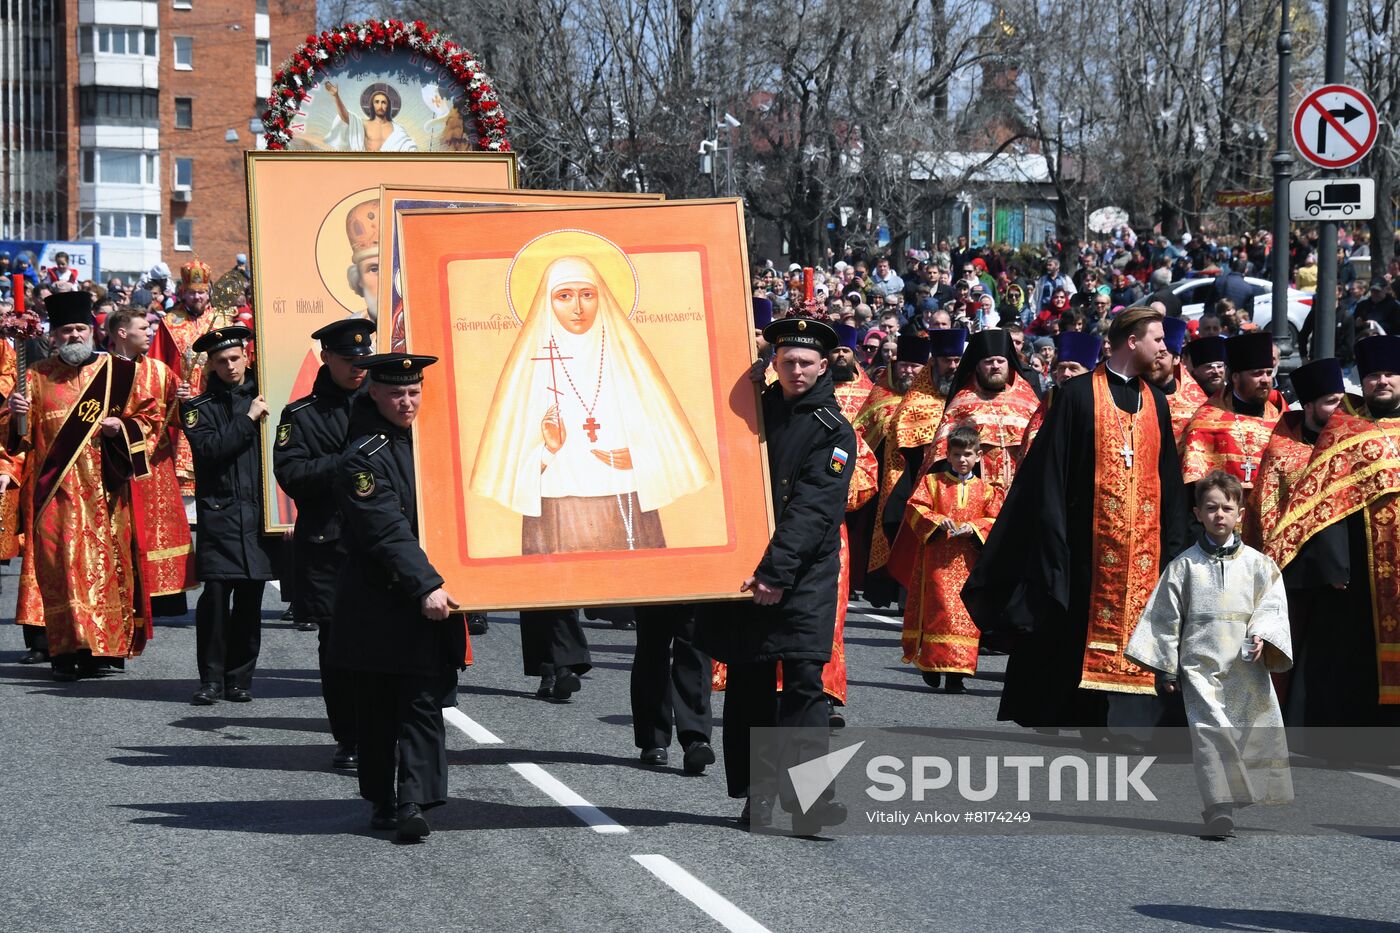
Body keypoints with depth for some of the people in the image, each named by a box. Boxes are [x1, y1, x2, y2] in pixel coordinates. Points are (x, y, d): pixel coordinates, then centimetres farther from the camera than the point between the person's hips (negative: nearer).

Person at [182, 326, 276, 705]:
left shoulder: (263, 397, 11)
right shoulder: (200, 408, 7)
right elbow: (210, 449, -10)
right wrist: (247, 419, -10)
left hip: (259, 513, 2)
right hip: (220, 513, -2)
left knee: (249, 599, 5)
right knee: (215, 594, -9)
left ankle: (239, 678, 13)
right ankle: (211, 679, -2)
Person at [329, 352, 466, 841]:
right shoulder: (363, 460, -12)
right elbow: (388, 534, -21)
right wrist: (426, 586, -28)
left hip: (431, 598, 6)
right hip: (381, 604, -6)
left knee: (424, 701, -2)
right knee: (378, 708, 4)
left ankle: (412, 802, -3)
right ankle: (382, 800, 13)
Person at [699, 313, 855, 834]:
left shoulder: (833, 431, -2)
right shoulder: (755, 410, 12)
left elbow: (811, 510, -12)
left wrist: (776, 572, -21)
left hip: (804, 576, -4)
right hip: (743, 567, 4)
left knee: (803, 679, -12)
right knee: (748, 683, 5)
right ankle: (756, 797, 12)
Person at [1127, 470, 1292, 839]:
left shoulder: (1258, 564, 9)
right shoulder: (1184, 566, 7)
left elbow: (1273, 607, 5)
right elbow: (1165, 616, 9)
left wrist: (1262, 635, -14)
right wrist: (1165, 667, 7)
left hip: (1246, 668, 2)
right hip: (1200, 666, -2)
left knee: (1257, 733, -2)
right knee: (1209, 730, -16)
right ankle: (1220, 811, -20)